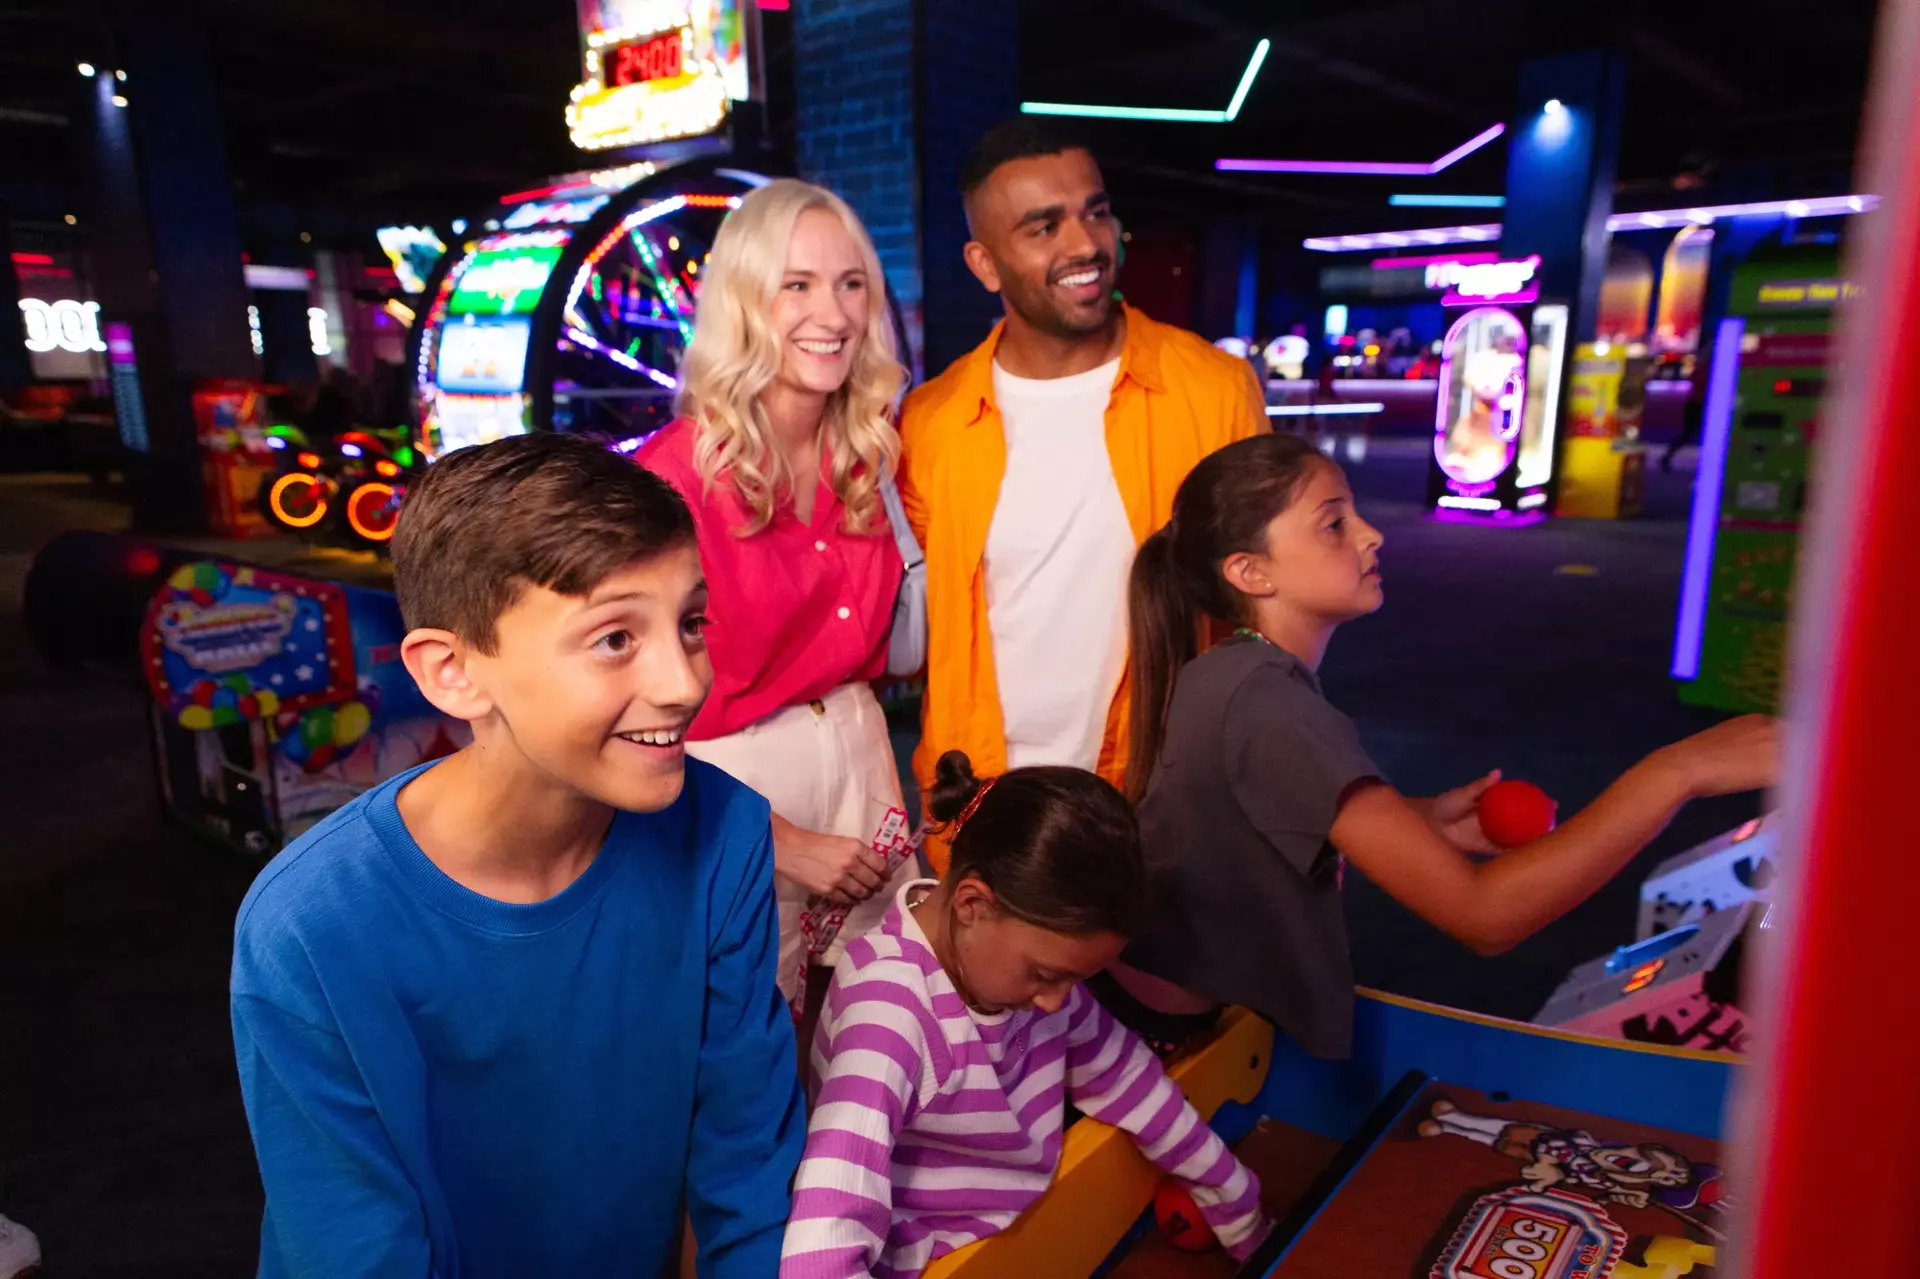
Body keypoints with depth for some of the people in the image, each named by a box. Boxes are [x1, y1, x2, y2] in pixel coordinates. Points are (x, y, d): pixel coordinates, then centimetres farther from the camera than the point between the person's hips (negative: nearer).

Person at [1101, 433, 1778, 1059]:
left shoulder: (1248, 671, 2)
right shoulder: (1261, 699, -27)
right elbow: (1483, 914, -31)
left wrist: (1418, 820, -4)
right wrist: (1678, 769, -29)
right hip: (1178, 1036, -8)